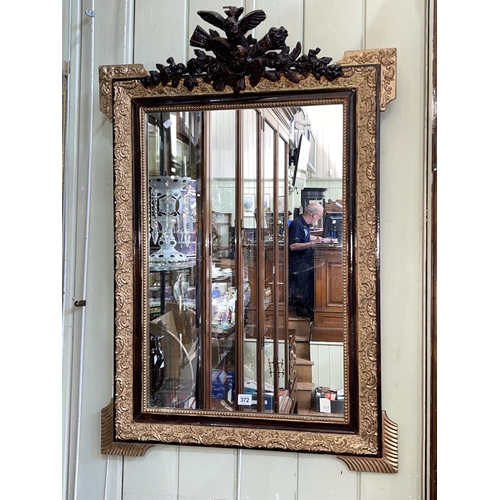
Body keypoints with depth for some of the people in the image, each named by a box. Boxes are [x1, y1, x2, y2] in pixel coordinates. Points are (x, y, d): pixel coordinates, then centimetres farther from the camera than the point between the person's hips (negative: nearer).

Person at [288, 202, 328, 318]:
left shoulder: (304, 223, 13)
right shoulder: (297, 224, -17)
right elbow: (292, 246, -25)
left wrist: (320, 239, 25)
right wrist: (312, 243, -25)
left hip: (304, 259, 10)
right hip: (296, 262, -10)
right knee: (315, 273, -25)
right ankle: (302, 307, -12)